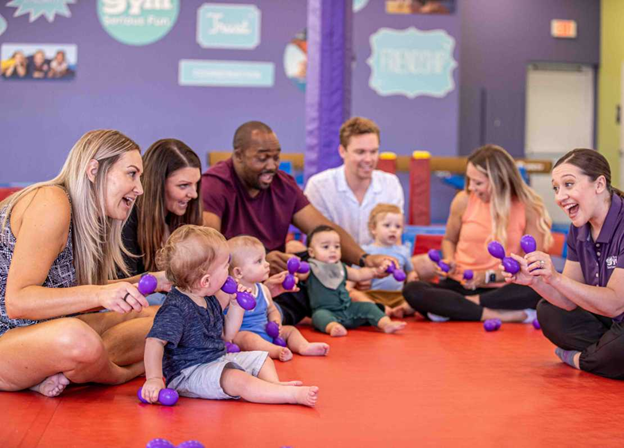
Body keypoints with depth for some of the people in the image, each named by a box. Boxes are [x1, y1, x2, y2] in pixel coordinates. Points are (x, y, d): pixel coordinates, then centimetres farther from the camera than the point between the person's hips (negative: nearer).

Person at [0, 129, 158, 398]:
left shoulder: (87, 218, 10)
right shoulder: (50, 203, -18)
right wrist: (98, 295, -35)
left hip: (41, 331, 10)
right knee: (78, 339, -40)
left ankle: (58, 373, -12)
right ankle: (120, 374, -5)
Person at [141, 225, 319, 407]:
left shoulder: (209, 299, 8)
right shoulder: (176, 308, -23)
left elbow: (225, 335, 17)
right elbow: (155, 341, -29)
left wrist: (236, 306, 7)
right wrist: (154, 379, -34)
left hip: (217, 361, 11)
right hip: (189, 373, -11)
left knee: (261, 358, 15)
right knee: (237, 379, -33)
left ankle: (275, 386, -11)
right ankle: (292, 394, -34)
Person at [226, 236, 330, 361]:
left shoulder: (263, 290, 9)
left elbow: (272, 310, 21)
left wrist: (276, 322, 0)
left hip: (266, 332, 8)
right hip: (241, 334, -8)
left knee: (290, 330, 8)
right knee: (249, 338, -37)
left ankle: (304, 346, -17)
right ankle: (277, 351, -53)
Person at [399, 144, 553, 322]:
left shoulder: (528, 208, -5)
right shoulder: (464, 200, 0)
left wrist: (488, 276, -14)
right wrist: (449, 261, -3)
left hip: (502, 289, -1)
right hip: (460, 285, 2)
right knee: (412, 290, -27)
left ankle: (447, 306, -26)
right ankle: (506, 316, -31)